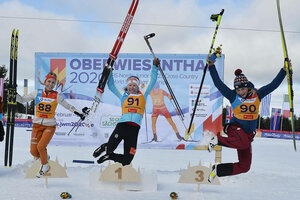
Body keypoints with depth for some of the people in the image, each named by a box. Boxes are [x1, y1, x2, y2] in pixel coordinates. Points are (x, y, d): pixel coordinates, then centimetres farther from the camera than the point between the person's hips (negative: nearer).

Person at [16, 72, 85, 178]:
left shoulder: (56, 96, -3)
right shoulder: (37, 93, 0)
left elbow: (67, 105, 6)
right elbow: (22, 99, 7)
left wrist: (78, 113, -1)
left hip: (50, 126, -2)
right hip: (37, 125, 2)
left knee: (41, 146, -18)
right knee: (33, 151, -5)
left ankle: (45, 166, 11)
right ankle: (45, 157, 29)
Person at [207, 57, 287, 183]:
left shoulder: (257, 95, 3)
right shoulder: (233, 96, -4)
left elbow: (274, 84, 3)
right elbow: (218, 83, -8)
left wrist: (284, 70, -5)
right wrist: (212, 66, -16)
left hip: (248, 133, 4)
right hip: (235, 128, -4)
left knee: (244, 167, 1)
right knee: (244, 143, -40)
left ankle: (218, 170, 15)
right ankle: (218, 139, -19)